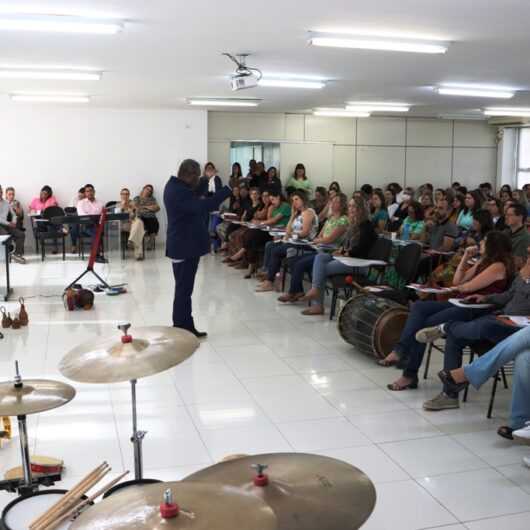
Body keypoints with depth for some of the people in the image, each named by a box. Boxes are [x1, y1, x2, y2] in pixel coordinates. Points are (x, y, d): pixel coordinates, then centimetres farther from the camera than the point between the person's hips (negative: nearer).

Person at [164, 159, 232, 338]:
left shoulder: (175, 186, 9)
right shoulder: (179, 192, -24)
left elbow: (194, 198, 17)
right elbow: (202, 206, -33)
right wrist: (228, 190, -29)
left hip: (182, 245, 11)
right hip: (185, 247, -11)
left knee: (184, 288, 15)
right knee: (184, 289, -3)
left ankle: (185, 328, 23)